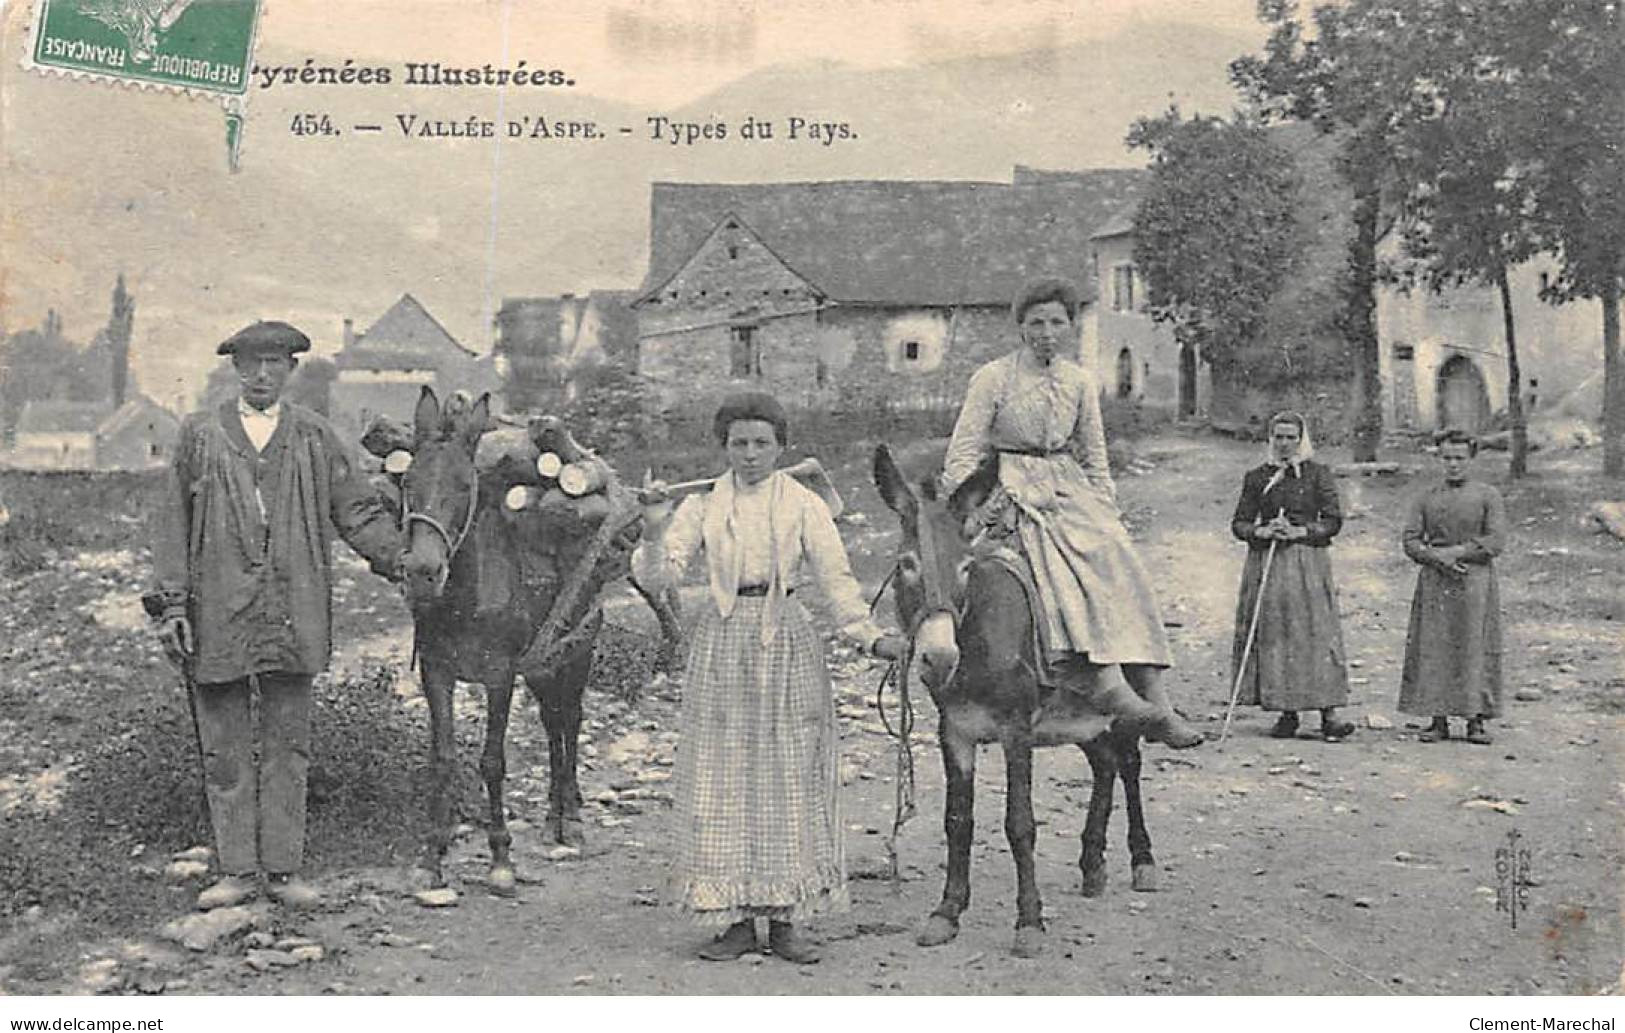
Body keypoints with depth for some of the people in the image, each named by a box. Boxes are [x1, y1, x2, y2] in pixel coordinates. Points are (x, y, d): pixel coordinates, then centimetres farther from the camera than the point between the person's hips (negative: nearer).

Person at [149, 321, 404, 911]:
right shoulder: (200, 436, 8)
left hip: (292, 616, 0)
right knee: (224, 748, 6)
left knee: (287, 745, 6)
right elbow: (175, 524, 6)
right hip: (217, 614, 0)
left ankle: (282, 869, 14)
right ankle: (237, 871, 16)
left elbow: (359, 511, 6)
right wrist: (173, 603, -1)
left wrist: (404, 563, -8)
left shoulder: (314, 437, 9)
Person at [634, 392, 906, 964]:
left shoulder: (804, 505, 2)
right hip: (723, 644, 1)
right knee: (721, 780, 1)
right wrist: (654, 532, -21)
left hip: (787, 644, -1)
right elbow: (657, 578, -1)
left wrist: (871, 637, -19)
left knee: (790, 777, 1)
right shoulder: (703, 505, 5)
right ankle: (736, 919, 11)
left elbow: (836, 578, -5)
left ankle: (787, 919, 10)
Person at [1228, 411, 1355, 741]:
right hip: (1266, 563, 2)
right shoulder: (1256, 478, 11)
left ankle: (1328, 713, -10)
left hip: (1308, 563, -2)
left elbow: (1334, 521, 1)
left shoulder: (1318, 474, 5)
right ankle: (1287, 713, 5)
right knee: (1271, 635, -1)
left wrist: (1300, 531, -13)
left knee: (1316, 633, -9)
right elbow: (1238, 523, 10)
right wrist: (1261, 531, -10)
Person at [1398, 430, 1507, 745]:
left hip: (1475, 582, -2)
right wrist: (1438, 557, -12)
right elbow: (1411, 541, 5)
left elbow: (1496, 541, -5)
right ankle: (1438, 720, 4)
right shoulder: (1426, 499, 11)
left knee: (1476, 650, -3)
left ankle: (1476, 721, 4)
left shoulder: (1487, 496, 4)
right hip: (1434, 584, 2)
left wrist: (1455, 552, -12)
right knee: (1433, 650, -1)